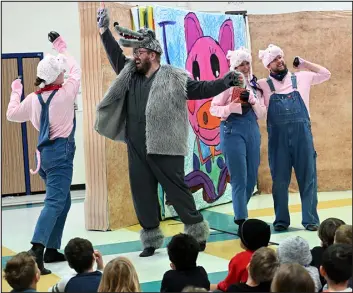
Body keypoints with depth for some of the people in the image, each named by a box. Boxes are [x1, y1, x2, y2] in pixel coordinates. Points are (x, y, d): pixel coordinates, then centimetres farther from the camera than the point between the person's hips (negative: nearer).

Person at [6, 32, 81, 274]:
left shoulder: (33, 98, 4)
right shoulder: (65, 93, -8)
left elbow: (12, 114, 20)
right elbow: (76, 70, 10)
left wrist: (16, 93, 33)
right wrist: (62, 49, 22)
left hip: (45, 152, 7)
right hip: (61, 152, -7)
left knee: (63, 201, 20)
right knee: (54, 202, -14)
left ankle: (51, 250, 21)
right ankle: (36, 252, -29)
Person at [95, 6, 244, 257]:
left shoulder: (173, 77, -5)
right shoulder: (129, 74, 11)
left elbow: (201, 89, -7)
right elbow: (116, 55, 22)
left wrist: (227, 82, -17)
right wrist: (104, 30, 18)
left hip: (165, 149, -6)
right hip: (137, 150, 6)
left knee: (177, 191, 0)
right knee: (142, 194, 8)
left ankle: (197, 233, 15)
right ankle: (151, 239, 20)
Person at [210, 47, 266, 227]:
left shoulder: (255, 86, 13)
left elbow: (262, 114, 10)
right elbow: (213, 109, -2)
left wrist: (252, 100, -8)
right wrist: (233, 107, -18)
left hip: (252, 131, 6)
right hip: (233, 131, -6)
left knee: (251, 178, 9)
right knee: (239, 178, -8)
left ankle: (240, 214, 26)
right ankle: (241, 220, -3)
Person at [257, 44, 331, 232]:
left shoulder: (301, 78, 11)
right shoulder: (263, 85, 7)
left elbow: (325, 74, 21)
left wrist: (304, 64, 15)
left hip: (302, 134, 1)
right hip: (278, 137, 0)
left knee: (308, 177, 2)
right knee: (280, 180, 4)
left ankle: (310, 219, 8)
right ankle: (281, 220, 13)